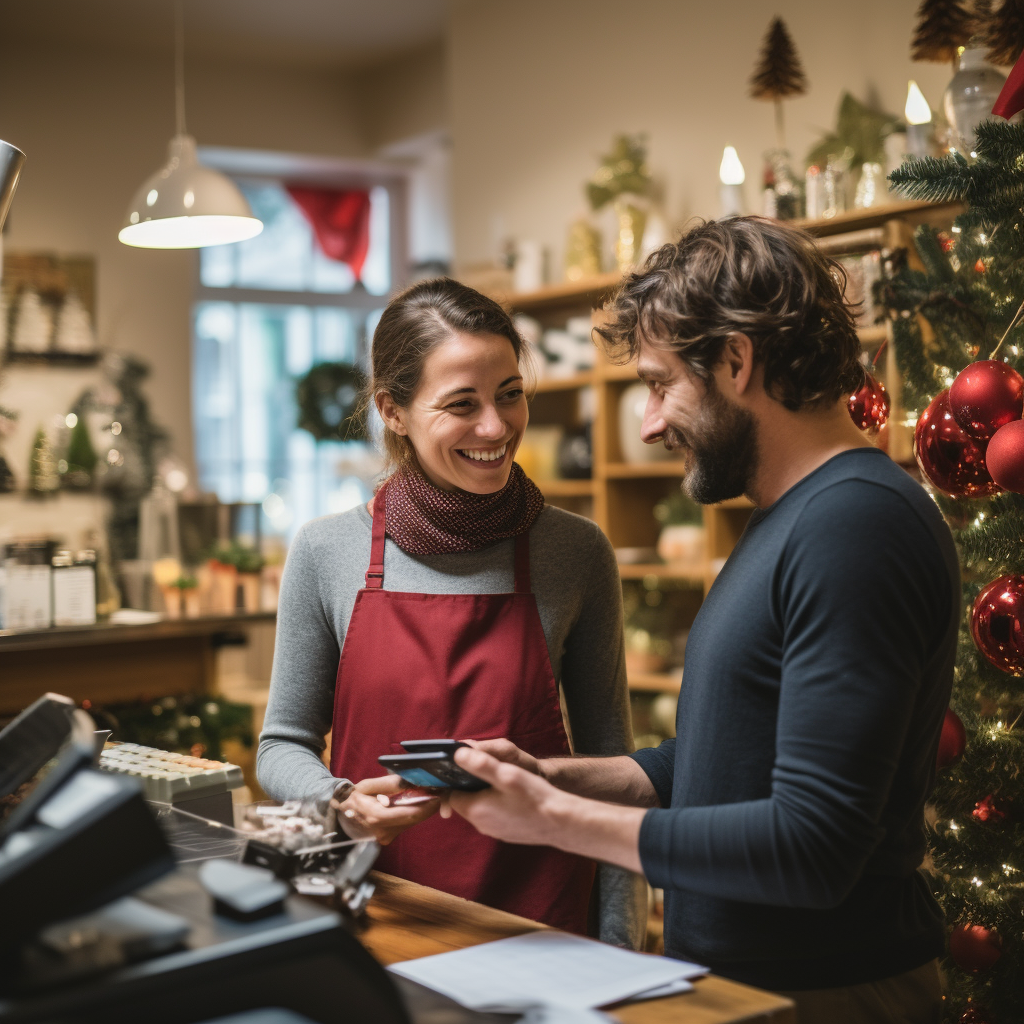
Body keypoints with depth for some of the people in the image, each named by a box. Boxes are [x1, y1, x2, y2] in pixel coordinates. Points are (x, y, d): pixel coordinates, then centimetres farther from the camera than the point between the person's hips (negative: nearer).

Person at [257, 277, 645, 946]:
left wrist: (620, 951, -4)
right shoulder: (326, 554, -4)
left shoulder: (576, 553, -4)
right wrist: (344, 802, -17)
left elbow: (610, 764, 1)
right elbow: (284, 746, 4)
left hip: (538, 917, 0)